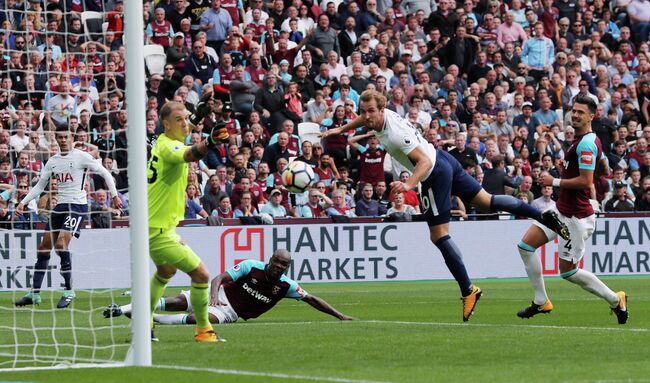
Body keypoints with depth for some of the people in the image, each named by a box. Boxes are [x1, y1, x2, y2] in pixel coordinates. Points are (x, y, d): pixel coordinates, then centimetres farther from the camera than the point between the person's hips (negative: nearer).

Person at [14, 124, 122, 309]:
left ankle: (69, 291, -11)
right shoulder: (53, 161, 12)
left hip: (77, 205, -7)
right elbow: (40, 186, 18)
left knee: (61, 244, -22)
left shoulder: (81, 157, -6)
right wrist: (23, 202, 9)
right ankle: (35, 293, 11)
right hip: (60, 205, 7)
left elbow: (105, 173, -1)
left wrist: (114, 195, -6)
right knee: (44, 247, 4)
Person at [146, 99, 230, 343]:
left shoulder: (163, 141, 4)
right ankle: (203, 330, 0)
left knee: (166, 271, 34)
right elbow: (188, 155, -48)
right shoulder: (168, 147, -24)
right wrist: (209, 142, -66)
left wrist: (197, 118, 34)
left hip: (153, 224, 11)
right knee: (201, 274, -11)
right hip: (159, 229, -11)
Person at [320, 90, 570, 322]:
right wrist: (341, 129, 25)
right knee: (488, 201, 18)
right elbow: (366, 119, 26)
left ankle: (468, 291, -1)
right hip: (444, 158, 10)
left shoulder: (396, 133, -29)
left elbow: (425, 161, -36)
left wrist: (409, 185, -48)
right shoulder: (380, 115, -2)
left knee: (439, 236, -5)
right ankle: (544, 215, 19)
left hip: (436, 175, -10)